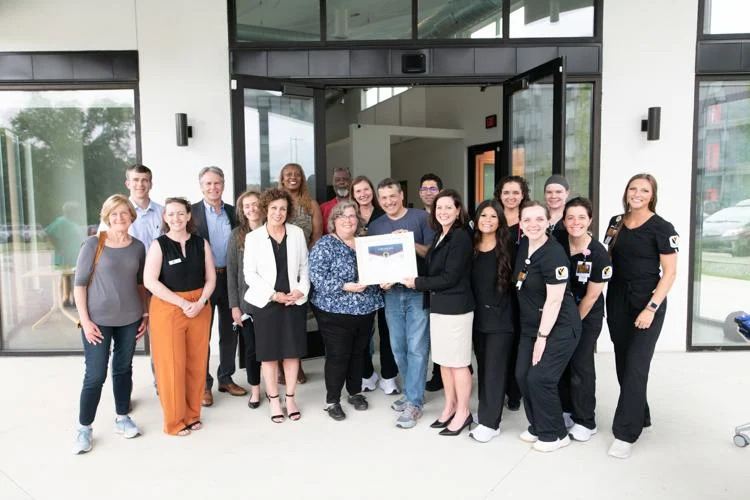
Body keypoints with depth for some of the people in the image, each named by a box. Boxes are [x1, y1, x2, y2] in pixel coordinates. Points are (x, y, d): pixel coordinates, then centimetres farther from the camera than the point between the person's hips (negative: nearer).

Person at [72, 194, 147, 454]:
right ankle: (84, 428, 19)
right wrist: (85, 320, -11)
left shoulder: (138, 247, 2)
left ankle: (122, 417, 30)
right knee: (95, 375, 1)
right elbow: (79, 283, -7)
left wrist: (145, 313, 8)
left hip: (129, 319, 3)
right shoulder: (93, 244, -9)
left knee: (123, 369, 14)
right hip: (98, 321, -3)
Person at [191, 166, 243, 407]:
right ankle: (203, 384, 18)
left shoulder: (232, 212, 7)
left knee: (229, 331, 12)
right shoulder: (192, 212, -5)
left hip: (229, 277, 4)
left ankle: (226, 378, 27)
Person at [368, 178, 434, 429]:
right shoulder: (375, 226, 11)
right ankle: (412, 392, 28)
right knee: (398, 347, 11)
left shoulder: (421, 217, -2)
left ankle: (413, 402, 6)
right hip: (391, 293, 5)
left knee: (417, 347, -3)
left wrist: (411, 243, -20)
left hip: (418, 292, -4)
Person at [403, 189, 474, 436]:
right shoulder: (439, 236, 12)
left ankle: (463, 412, 17)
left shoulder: (461, 237, -14)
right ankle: (450, 407, 29)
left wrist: (417, 283, -11)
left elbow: (450, 277, -18)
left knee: (458, 362, 3)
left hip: (456, 307, -8)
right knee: (444, 361, 15)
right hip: (438, 305, 8)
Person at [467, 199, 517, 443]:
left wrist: (505, 306, -8)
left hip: (501, 317, -4)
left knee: (495, 369, -1)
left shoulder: (508, 247, -6)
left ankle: (490, 422, 6)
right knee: (483, 368, 13)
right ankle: (486, 413, 26)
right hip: (478, 316, 4)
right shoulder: (471, 247, 5)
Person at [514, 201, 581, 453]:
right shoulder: (523, 246, 4)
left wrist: (542, 337, -17)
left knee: (540, 379, -7)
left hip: (558, 328, -8)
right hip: (531, 326, 8)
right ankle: (537, 427, 25)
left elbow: (554, 300, -21)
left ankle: (555, 434, 14)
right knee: (522, 376, 5)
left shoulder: (553, 254, -21)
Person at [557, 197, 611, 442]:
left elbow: (591, 296, -14)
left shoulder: (598, 253, -20)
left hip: (588, 316, -4)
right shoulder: (557, 245, -10)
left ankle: (585, 421, 12)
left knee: (581, 364, -3)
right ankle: (566, 411, 28)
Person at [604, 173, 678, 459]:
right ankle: (640, 416, 30)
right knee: (623, 363, 11)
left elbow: (669, 273, -11)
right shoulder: (616, 222, 7)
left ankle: (625, 433, 3)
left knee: (636, 366, -5)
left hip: (647, 301, -5)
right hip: (617, 300, 5)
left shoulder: (662, 228, -9)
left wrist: (651, 309, -17)